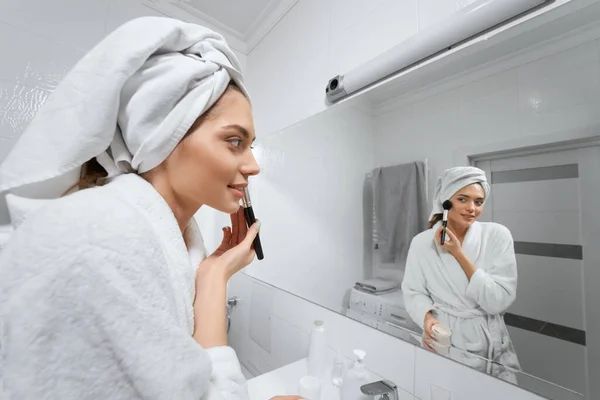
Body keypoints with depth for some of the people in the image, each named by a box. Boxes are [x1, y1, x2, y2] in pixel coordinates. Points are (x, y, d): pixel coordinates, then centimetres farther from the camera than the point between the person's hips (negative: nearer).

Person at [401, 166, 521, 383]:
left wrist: (458, 253, -21)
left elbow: (499, 301, -15)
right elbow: (413, 292, -4)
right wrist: (427, 317, -23)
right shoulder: (421, 242, -10)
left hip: (489, 346, 1)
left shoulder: (497, 235, -10)